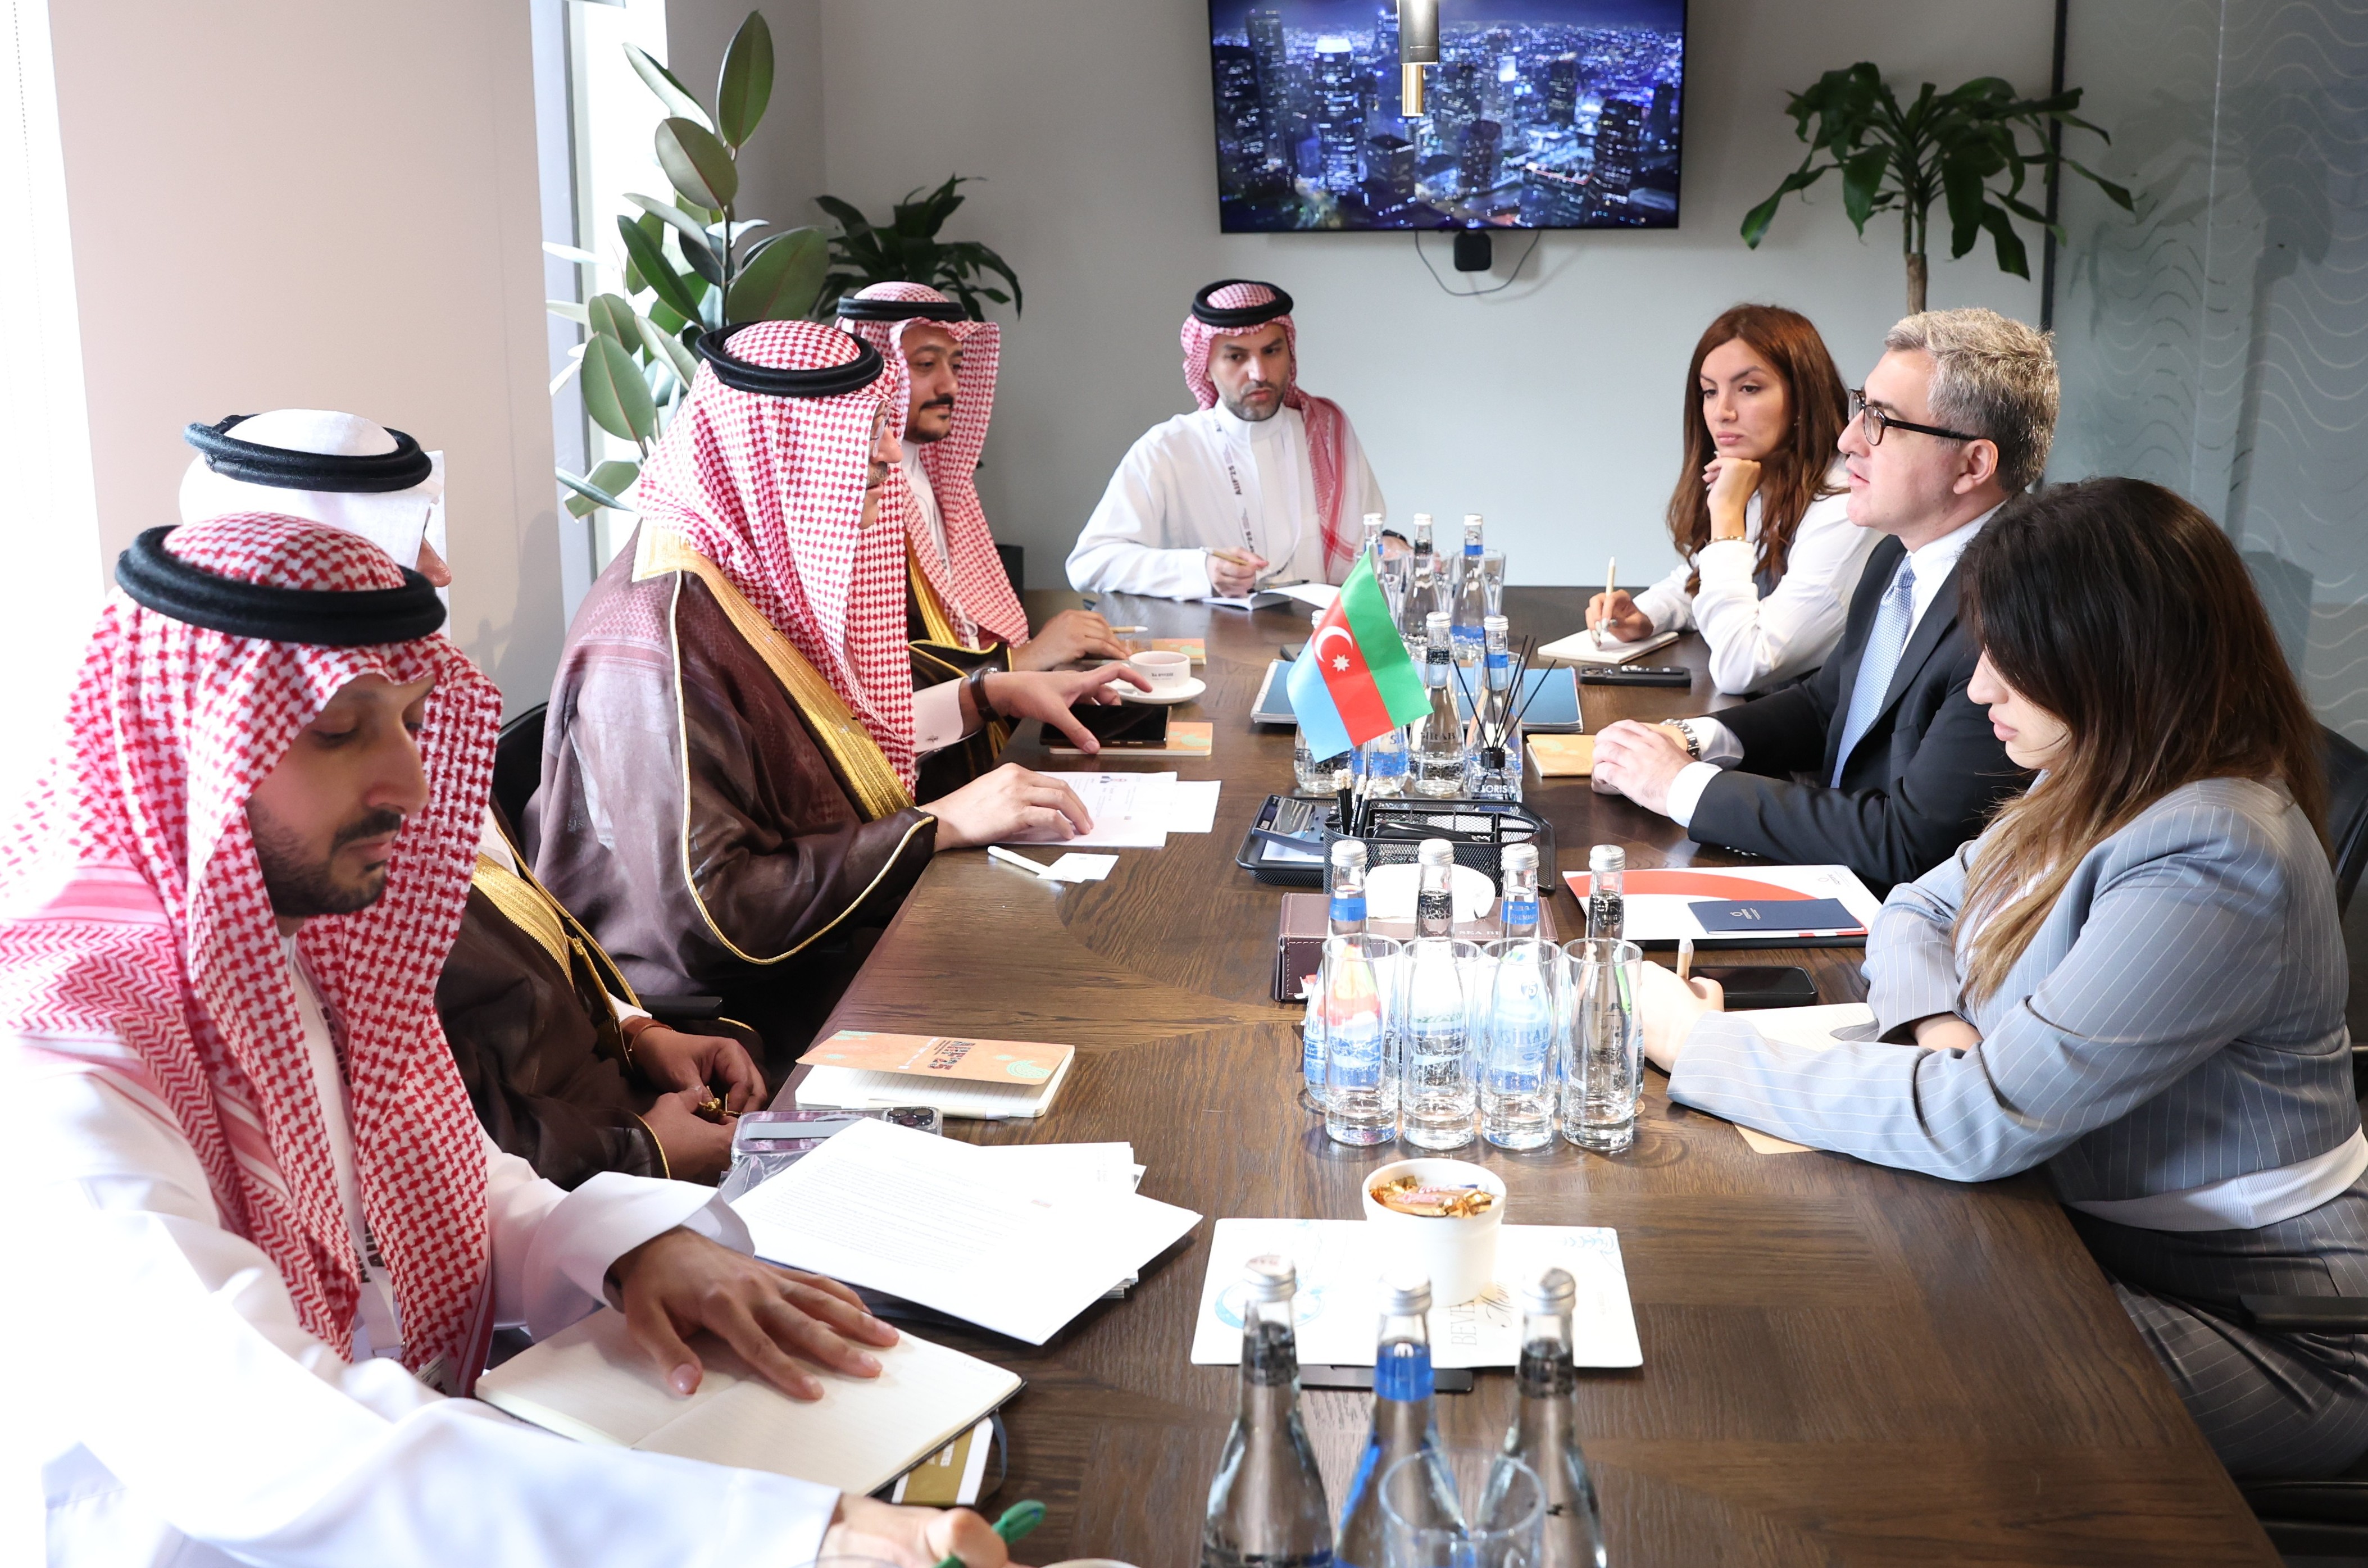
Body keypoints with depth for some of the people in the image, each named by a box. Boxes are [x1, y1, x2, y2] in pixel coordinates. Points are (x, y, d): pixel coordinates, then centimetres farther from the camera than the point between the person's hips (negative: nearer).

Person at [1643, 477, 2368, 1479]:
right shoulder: (2101, 789, 3)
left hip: (2247, 1313, -8)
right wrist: (1935, 1022, -12)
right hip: (2091, 1226, 8)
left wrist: (1699, 1049, -23)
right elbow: (1917, 911, 14)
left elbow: (1981, 1121, -30)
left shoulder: (2210, 864, -28)